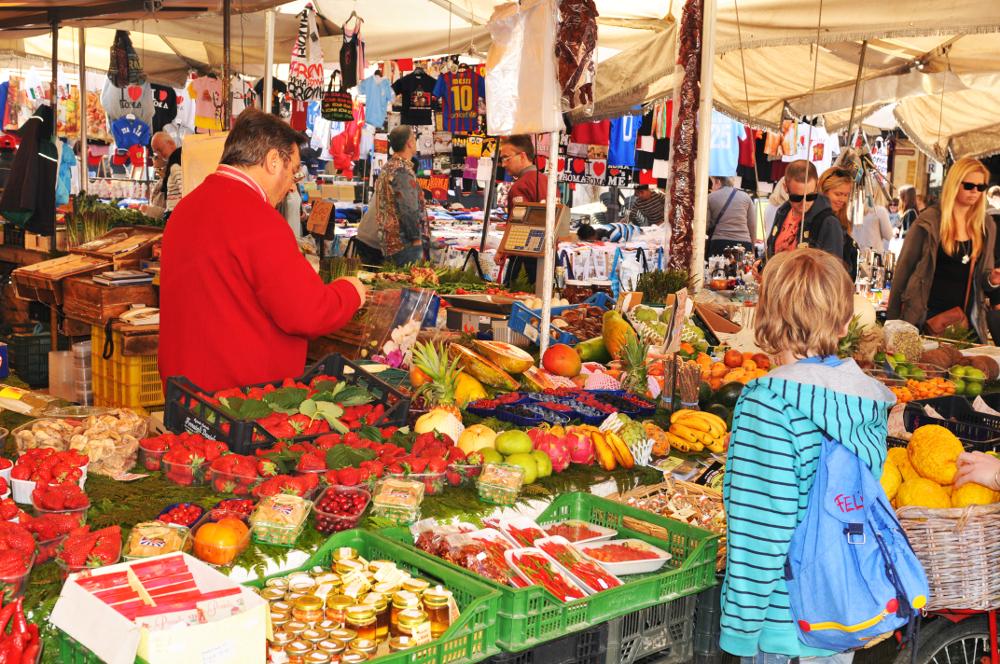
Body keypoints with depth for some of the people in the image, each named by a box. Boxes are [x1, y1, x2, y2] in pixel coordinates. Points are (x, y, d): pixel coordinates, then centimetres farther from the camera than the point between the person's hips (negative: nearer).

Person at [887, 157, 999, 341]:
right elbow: (904, 267, -4)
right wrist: (893, 316, -5)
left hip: (966, 319, 4)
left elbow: (981, 274, 17)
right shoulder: (929, 220, -8)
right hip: (926, 317, -4)